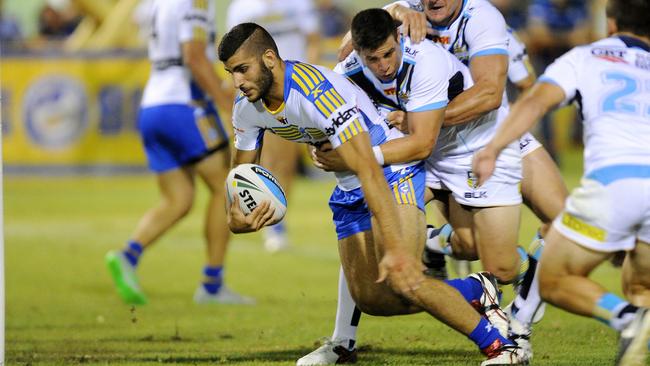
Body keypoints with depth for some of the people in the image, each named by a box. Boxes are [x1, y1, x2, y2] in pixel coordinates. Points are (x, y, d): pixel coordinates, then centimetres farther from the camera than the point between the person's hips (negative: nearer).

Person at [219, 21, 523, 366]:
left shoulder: (317, 91, -34)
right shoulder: (246, 108, -8)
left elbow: (369, 171, -39)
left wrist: (395, 248, -44)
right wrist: (236, 217, -18)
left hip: (392, 173, -9)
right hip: (349, 190, 9)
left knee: (400, 280, -27)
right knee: (370, 299, 4)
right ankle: (476, 291, 22)